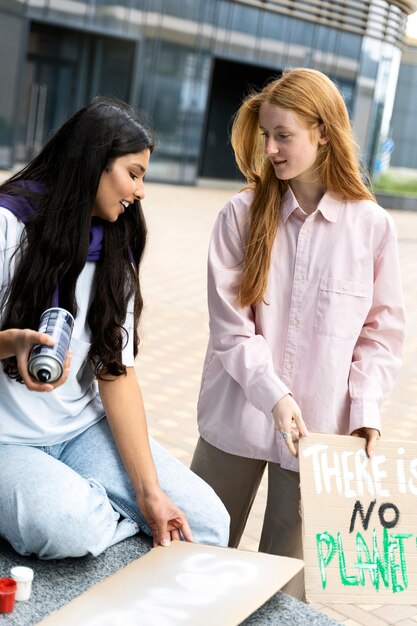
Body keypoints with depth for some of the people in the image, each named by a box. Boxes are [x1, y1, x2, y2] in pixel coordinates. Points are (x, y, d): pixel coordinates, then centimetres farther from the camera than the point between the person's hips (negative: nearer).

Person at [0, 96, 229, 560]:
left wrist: (150, 491, -7)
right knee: (68, 528, -34)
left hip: (83, 432, 5)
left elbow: (117, 372, 1)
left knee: (207, 523, -11)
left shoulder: (115, 252, 8)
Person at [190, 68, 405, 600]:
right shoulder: (242, 214, -4)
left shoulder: (370, 224, -3)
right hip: (237, 421, 1)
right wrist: (274, 396, -17)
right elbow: (229, 323, -8)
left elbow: (383, 329, 2)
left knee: (284, 582, 9)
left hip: (320, 430, -1)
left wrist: (365, 410, -8)